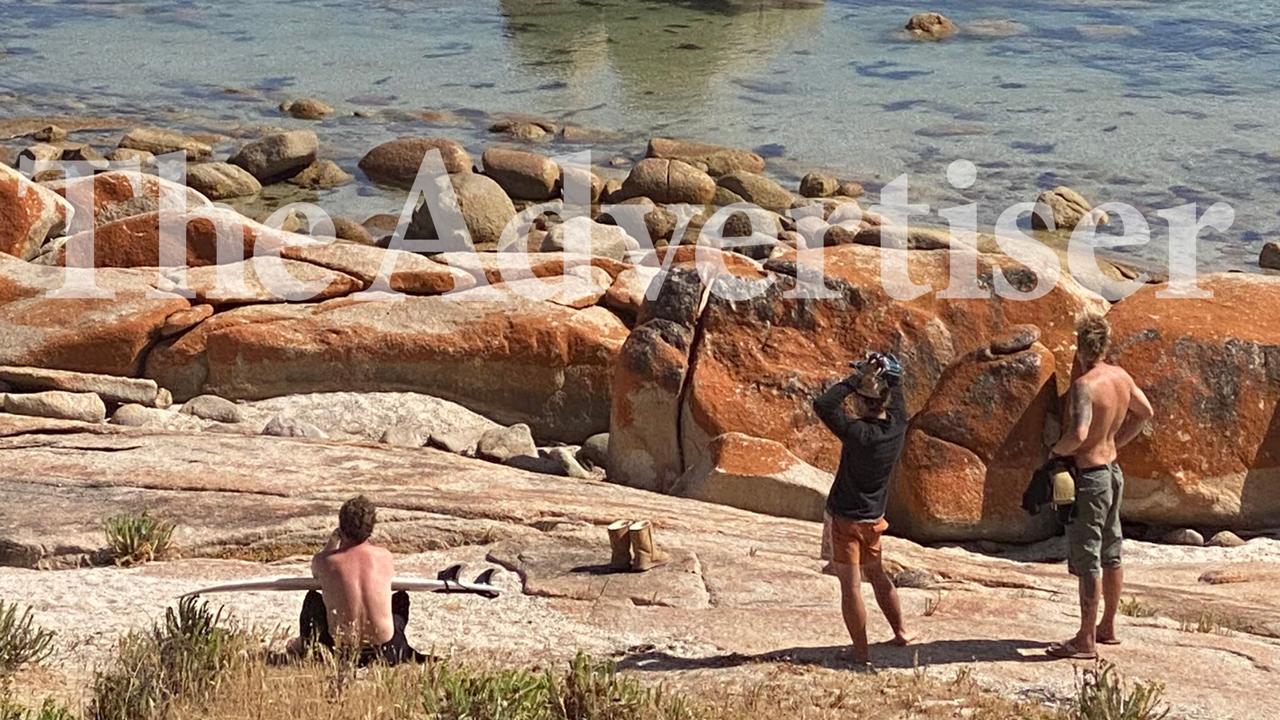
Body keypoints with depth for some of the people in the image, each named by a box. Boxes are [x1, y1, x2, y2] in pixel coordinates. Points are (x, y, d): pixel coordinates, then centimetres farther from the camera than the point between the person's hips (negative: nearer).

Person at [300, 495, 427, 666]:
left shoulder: (323, 561, -11)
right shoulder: (384, 556, -7)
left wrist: (333, 543, 29)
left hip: (340, 652, -1)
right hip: (384, 654, 1)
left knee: (312, 599, 27)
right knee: (401, 598, 32)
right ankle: (403, 653, 47)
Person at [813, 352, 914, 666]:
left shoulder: (858, 432, -25)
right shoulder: (897, 426, -7)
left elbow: (823, 405, -27)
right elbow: (896, 390, 11)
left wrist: (853, 380, -22)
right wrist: (885, 369, -5)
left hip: (846, 519, -7)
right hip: (874, 519, 7)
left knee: (851, 586, -2)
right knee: (876, 574, 26)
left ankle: (862, 653, 0)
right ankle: (900, 631, 37)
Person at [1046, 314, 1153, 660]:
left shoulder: (1085, 385, -24)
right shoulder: (1121, 377, 2)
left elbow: (1078, 434, -36)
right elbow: (1145, 412, 18)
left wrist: (1058, 450, -16)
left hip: (1088, 476, -9)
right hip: (1112, 470, 9)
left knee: (1087, 561, -2)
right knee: (1111, 555, 18)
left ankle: (1086, 641, 4)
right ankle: (1108, 627, 31)